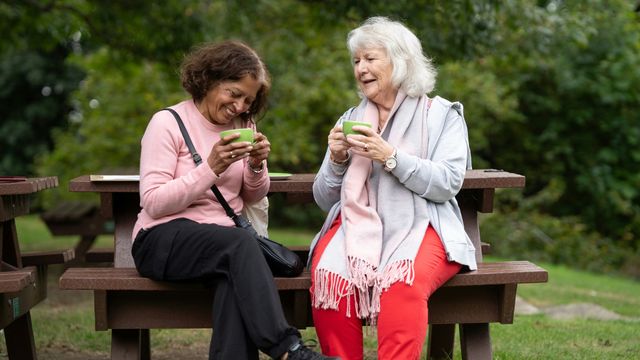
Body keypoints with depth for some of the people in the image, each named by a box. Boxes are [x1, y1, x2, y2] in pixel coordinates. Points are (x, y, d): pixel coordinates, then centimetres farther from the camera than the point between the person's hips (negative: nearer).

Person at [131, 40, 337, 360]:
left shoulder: (242, 124, 12)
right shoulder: (167, 123, -5)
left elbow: (252, 197, 16)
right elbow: (153, 203, -13)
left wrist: (257, 167, -6)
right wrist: (211, 168, -21)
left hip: (224, 239, 4)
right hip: (163, 239, -4)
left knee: (237, 277, -34)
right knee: (240, 243, -34)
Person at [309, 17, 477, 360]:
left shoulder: (442, 115, 10)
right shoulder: (349, 119, 21)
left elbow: (448, 184, -5)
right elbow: (324, 199, 19)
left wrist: (390, 157, -15)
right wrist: (337, 160, -1)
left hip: (418, 226, -3)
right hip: (357, 223, 3)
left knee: (401, 284, -36)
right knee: (329, 277, -31)